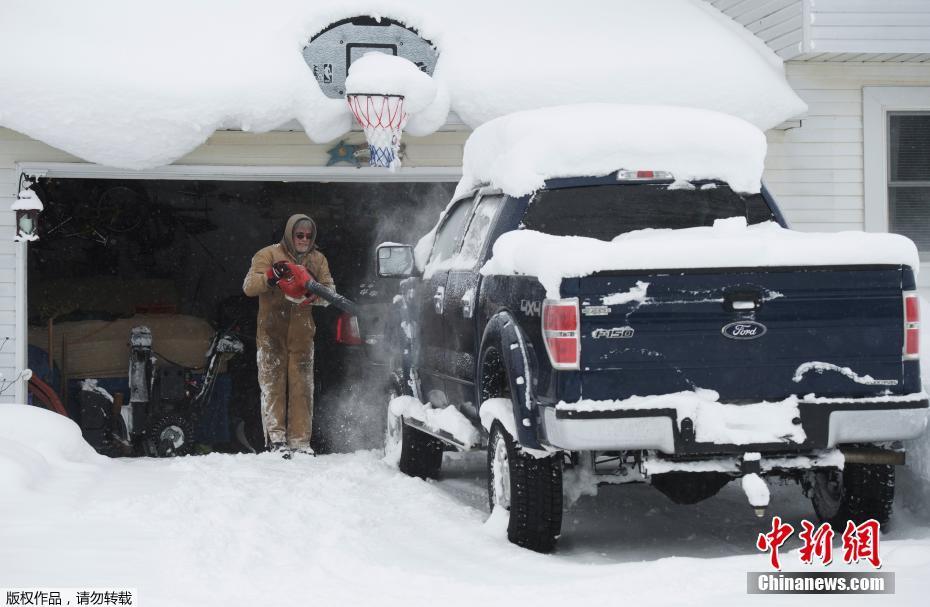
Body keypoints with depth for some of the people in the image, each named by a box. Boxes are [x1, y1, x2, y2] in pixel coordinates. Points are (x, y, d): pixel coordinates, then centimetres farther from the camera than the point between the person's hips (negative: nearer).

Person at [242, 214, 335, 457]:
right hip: (272, 331, -3)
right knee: (273, 383, -7)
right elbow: (249, 286, -8)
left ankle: (300, 441, 3)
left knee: (302, 387, 1)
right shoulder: (269, 255, 1)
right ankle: (275, 437, -9)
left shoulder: (317, 260, 12)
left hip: (301, 334, 3)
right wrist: (271, 276, -26)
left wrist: (314, 295, -17)